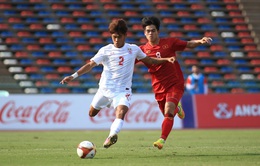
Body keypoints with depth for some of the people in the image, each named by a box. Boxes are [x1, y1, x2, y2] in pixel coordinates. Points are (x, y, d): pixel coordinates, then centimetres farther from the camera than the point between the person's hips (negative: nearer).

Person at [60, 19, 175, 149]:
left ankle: (112, 135, -47)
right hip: (105, 89, 1)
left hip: (123, 90, -1)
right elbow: (90, 65, -9)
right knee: (92, 114, 15)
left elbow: (149, 60, 18)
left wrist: (166, 59, 8)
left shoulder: (133, 49, 3)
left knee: (121, 113, -29)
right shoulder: (106, 50, -4)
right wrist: (73, 76, -20)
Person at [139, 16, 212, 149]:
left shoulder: (169, 43, -2)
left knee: (168, 112, -22)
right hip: (159, 88, 3)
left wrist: (200, 41, -11)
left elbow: (189, 44, 8)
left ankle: (162, 140, -23)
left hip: (175, 84, -3)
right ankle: (177, 108, 47)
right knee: (168, 115, 13)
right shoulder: (143, 49, 0)